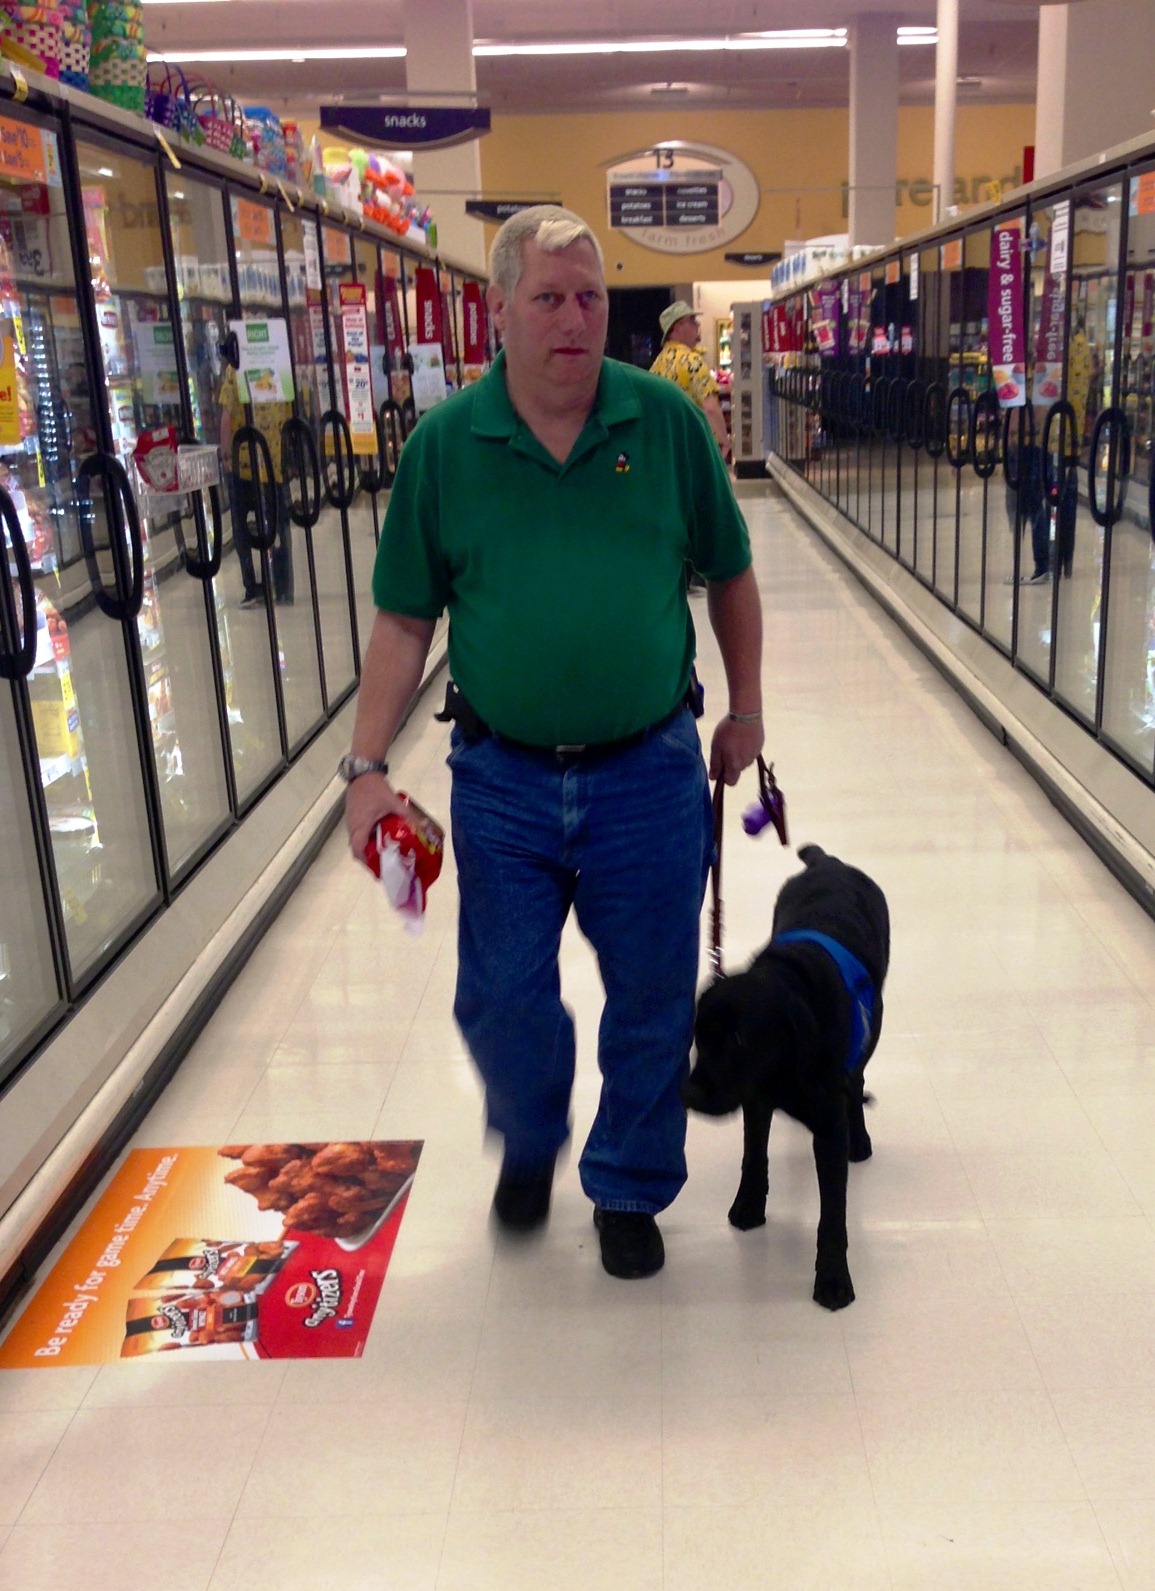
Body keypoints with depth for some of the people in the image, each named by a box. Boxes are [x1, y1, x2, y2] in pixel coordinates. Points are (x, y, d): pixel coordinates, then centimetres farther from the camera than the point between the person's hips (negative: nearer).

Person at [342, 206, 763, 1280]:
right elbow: (405, 620, 0)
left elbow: (730, 576, 7)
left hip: (649, 775, 0)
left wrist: (746, 711, 12)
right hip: (503, 779, 0)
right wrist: (368, 764, -6)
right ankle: (529, 1143, 43)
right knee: (501, 1001, 11)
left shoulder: (667, 422, -4)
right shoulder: (446, 442, -4)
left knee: (651, 999, 11)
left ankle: (630, 1190, 35)